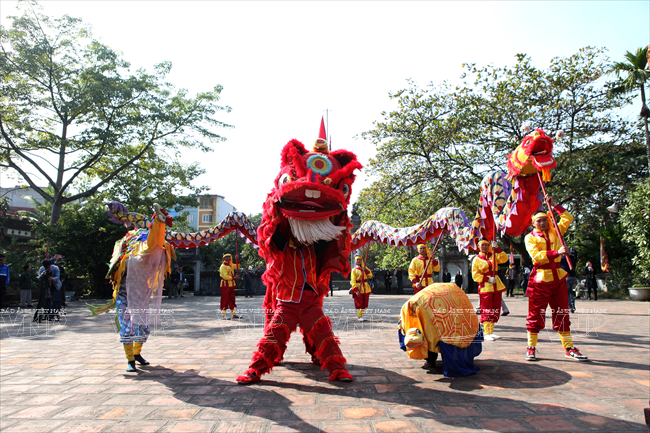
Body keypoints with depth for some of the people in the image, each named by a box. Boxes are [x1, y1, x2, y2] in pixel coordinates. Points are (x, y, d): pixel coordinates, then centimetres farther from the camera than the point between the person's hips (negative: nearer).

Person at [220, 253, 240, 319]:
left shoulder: (231, 265, 13)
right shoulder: (223, 266, -13)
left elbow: (237, 267, 24)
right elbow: (225, 276, -20)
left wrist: (237, 260, 8)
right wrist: (233, 277, -19)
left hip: (231, 285, 9)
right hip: (225, 285, -9)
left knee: (232, 299, 13)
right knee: (225, 299, -5)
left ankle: (234, 314, 19)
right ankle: (223, 315, 0)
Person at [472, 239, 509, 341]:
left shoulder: (493, 256, 14)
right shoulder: (477, 260, 0)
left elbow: (504, 259, -2)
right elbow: (475, 275, -6)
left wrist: (497, 248, -10)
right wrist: (488, 279, -17)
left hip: (496, 286, 5)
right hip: (485, 287, -5)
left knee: (495, 310, 7)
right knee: (486, 311, -6)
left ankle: (491, 332, 16)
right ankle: (487, 333, -1)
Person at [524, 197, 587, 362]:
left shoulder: (555, 232, 14)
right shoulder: (530, 237, 0)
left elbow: (568, 218, 13)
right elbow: (536, 255, -13)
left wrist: (554, 205, 7)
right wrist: (557, 252, -23)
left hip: (558, 277, 4)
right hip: (540, 279, -4)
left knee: (562, 314, 9)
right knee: (536, 314, -1)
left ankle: (569, 348, 17)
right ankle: (531, 348, 7)